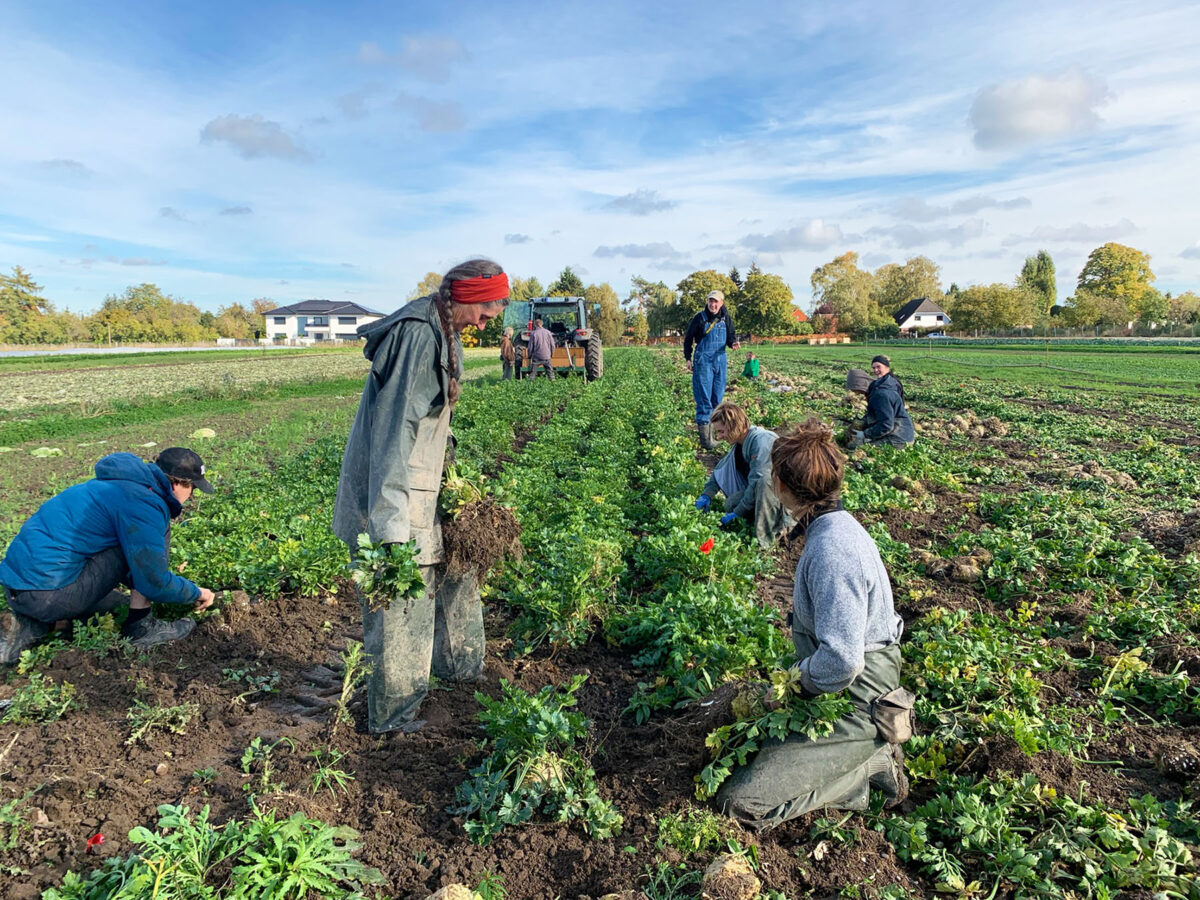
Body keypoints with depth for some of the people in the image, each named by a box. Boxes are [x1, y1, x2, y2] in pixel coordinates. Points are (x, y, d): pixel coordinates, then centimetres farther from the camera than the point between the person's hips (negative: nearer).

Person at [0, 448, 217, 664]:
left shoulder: (124, 485, 16)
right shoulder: (143, 503, -15)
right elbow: (155, 584, -15)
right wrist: (196, 593, 4)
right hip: (49, 594, -10)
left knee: (121, 603, 31)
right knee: (149, 539, -5)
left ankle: (30, 626, 14)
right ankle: (140, 627, 0)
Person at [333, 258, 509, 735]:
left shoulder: (439, 334, 10)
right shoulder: (416, 333, -21)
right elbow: (394, 424, -26)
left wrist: (449, 482, 22)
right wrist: (391, 526, -28)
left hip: (424, 484, 10)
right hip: (393, 486, -10)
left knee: (454, 564, 22)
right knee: (400, 602, 0)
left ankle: (458, 666, 42)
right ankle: (390, 715, 17)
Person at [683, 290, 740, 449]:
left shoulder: (726, 318, 5)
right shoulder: (699, 318, -4)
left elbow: (731, 336, 14)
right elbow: (688, 338, 3)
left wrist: (733, 343, -10)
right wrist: (688, 358, -1)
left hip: (720, 360, 5)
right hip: (703, 360, -5)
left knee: (718, 397, 9)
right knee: (704, 398, -8)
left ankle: (712, 429, 22)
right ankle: (705, 438, -9)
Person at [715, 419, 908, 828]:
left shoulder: (833, 550, -29)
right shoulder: (835, 526, 3)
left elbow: (841, 661, -32)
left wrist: (796, 680, -14)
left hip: (854, 707, -10)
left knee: (740, 801, -12)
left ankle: (870, 766, 0)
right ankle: (869, 756, 14)